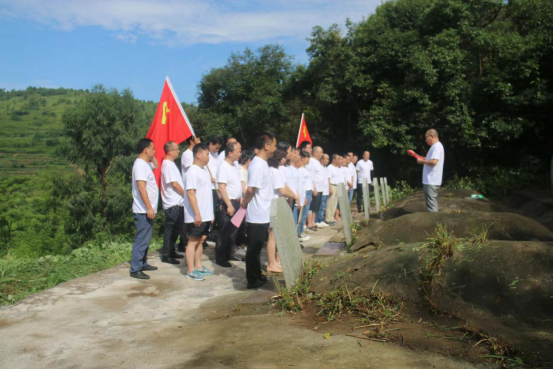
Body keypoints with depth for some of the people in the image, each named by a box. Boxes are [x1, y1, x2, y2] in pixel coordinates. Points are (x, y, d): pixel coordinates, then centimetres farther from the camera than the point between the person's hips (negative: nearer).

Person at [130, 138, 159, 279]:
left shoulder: (146, 163, 14)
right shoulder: (140, 165, -16)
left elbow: (155, 165, 38)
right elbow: (141, 188, -24)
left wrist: (152, 157, 18)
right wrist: (149, 208, -26)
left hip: (147, 210, 10)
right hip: (143, 211, -10)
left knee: (145, 239, 18)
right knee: (142, 240, -7)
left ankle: (143, 264, 28)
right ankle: (135, 269, -2)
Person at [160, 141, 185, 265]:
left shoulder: (171, 164, 16)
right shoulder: (167, 165, -15)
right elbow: (174, 184, -18)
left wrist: (184, 196, 15)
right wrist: (185, 195, -7)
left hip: (177, 202, 10)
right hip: (172, 203, -10)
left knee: (176, 228, 16)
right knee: (171, 229, -3)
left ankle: (171, 251, 27)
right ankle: (166, 255, 5)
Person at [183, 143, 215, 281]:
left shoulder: (204, 171, 14)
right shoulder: (192, 172, -15)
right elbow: (190, 193, -21)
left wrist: (211, 213, 19)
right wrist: (197, 214, -24)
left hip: (205, 215, 9)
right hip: (196, 216, -9)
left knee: (200, 239, 14)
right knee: (193, 241, -1)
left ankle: (198, 267, 24)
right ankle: (191, 271, 6)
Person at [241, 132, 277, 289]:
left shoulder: (262, 163, 12)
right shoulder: (257, 165, -19)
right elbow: (251, 189, -25)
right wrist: (245, 203, -10)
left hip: (262, 215, 9)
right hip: (257, 216, -9)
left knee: (257, 247, 18)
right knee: (254, 248, 2)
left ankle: (257, 276, 30)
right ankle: (252, 280, 13)